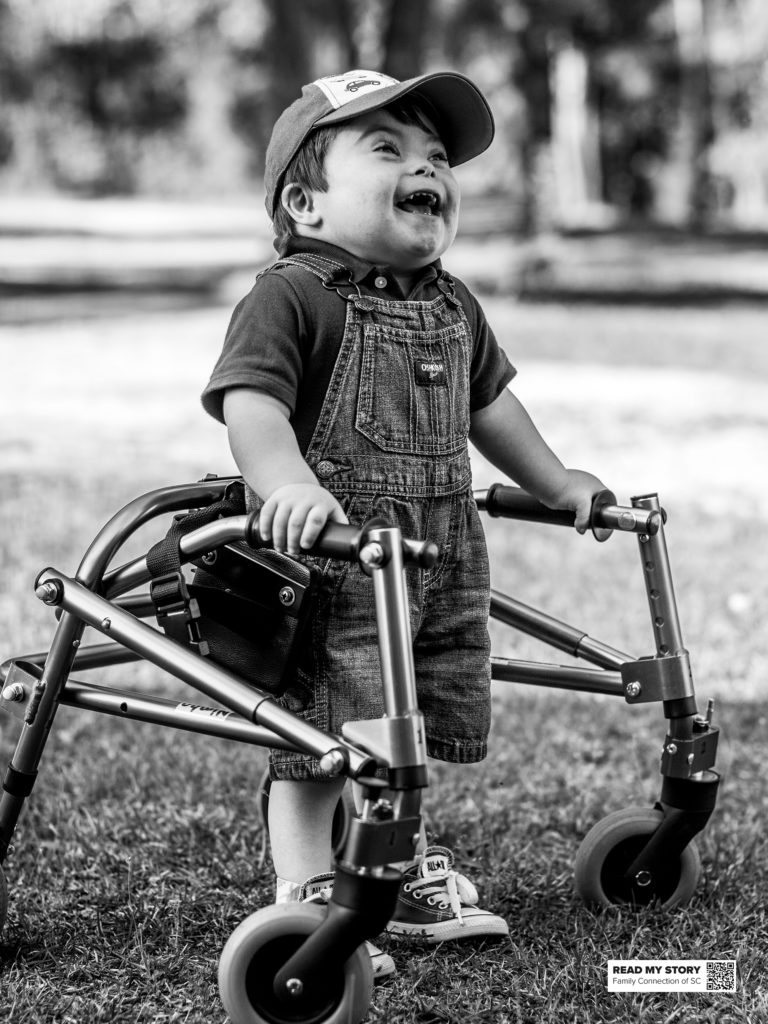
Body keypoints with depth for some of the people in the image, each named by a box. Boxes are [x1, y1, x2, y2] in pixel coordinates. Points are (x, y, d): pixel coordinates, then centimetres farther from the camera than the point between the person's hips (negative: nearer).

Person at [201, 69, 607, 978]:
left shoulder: (452, 307, 14)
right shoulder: (290, 296, -11)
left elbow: (487, 401, 29)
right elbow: (250, 401, -23)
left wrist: (555, 483, 33)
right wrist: (288, 483, -39)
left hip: (442, 558, 7)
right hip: (327, 555, -7)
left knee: (407, 736, 17)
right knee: (318, 740, -5)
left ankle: (402, 873, 35)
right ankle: (306, 896, 6)